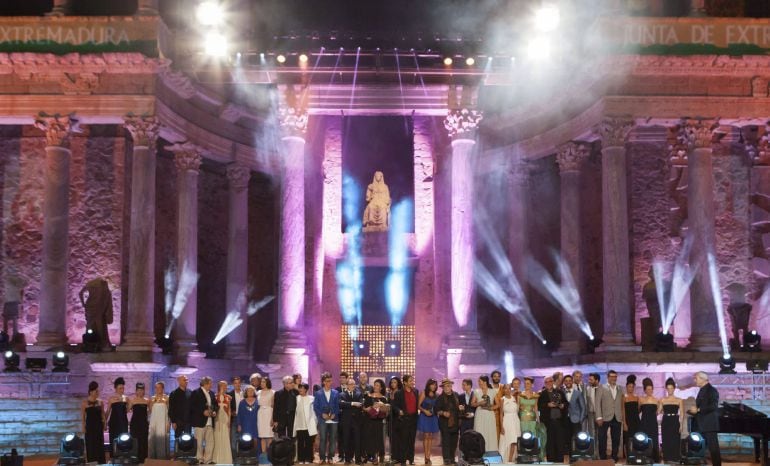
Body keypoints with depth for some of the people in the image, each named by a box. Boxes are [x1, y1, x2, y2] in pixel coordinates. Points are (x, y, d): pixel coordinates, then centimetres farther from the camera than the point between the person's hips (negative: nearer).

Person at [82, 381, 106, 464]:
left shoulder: (100, 402, 5)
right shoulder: (85, 402, -5)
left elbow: (103, 415, 10)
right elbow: (83, 416, -3)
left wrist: (104, 424, 0)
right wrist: (83, 427, -8)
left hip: (99, 426, 3)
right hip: (90, 426, -3)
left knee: (100, 445, 4)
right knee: (90, 445, -1)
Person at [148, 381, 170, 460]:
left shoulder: (166, 398, 1)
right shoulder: (152, 398, 11)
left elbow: (170, 411, 0)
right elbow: (150, 411, 11)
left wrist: (169, 423, -5)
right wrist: (152, 402, -3)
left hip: (163, 421, -3)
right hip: (154, 421, 3)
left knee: (162, 438, -7)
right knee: (152, 438, -1)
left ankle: (162, 456, -1)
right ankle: (152, 456, 5)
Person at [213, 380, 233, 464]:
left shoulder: (228, 397, 10)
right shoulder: (215, 397, 4)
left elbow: (229, 410, 9)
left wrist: (229, 420, 1)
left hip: (225, 419, 2)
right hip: (217, 419, -2)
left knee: (225, 439, -1)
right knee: (217, 439, -1)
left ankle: (226, 458, 3)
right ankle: (217, 458, 4)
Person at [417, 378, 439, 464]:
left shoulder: (436, 395, 7)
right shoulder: (424, 393, -3)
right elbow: (418, 405, -5)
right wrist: (425, 411, -17)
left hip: (433, 417, 4)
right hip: (424, 416, -4)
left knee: (430, 437, 4)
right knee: (426, 436, -7)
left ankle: (428, 457, 6)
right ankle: (426, 457, -5)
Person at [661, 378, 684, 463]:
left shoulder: (679, 400, 5)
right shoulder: (662, 400, 8)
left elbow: (682, 414, 3)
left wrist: (681, 425, -4)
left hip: (675, 423, -1)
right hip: (665, 423, 1)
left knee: (675, 442, -4)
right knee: (666, 442, 1)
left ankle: (675, 460, 1)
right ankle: (667, 459, 7)